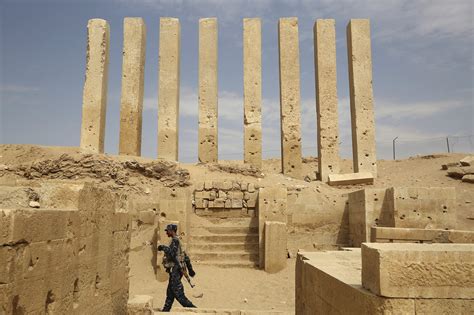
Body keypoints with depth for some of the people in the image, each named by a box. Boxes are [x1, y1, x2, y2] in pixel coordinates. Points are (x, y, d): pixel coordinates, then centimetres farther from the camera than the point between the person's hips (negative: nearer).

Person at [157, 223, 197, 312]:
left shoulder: (175, 240, -12)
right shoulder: (176, 241, 18)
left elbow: (172, 253, -28)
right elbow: (185, 256, 21)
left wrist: (163, 247, -13)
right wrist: (190, 268, 23)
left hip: (175, 269, -10)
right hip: (176, 270, 10)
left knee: (178, 293, -8)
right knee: (170, 292, 15)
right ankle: (165, 310, 22)